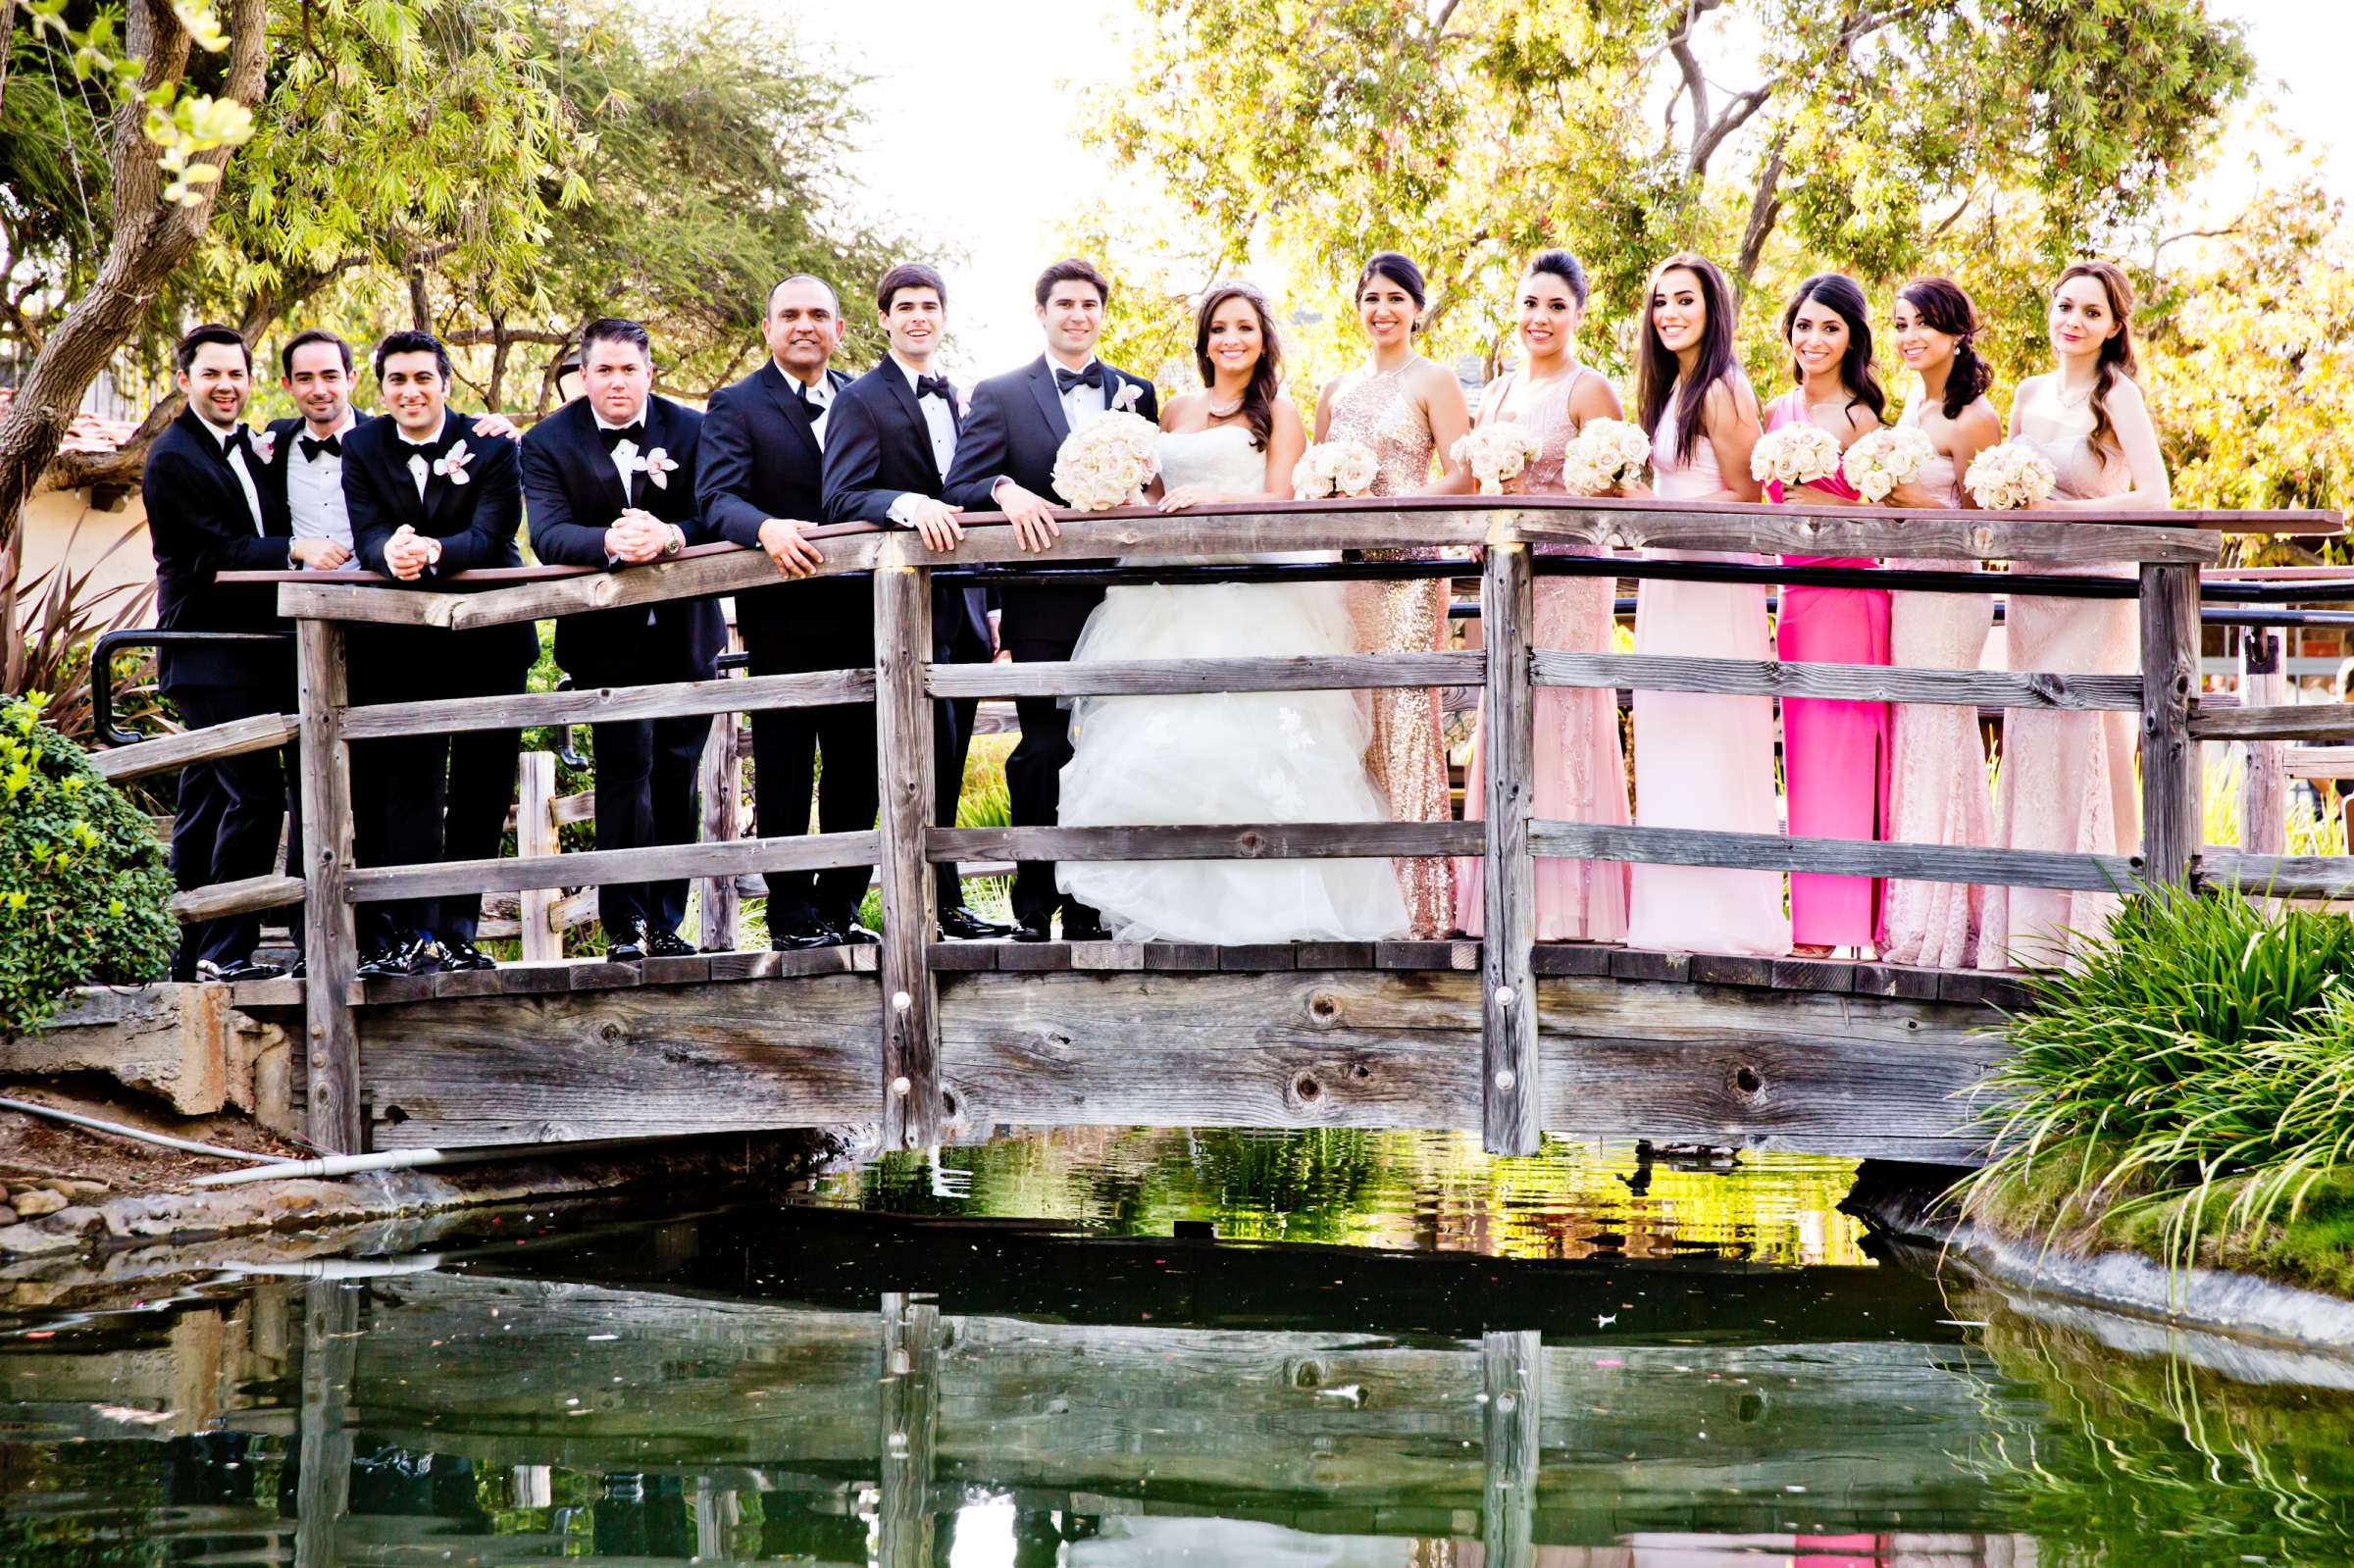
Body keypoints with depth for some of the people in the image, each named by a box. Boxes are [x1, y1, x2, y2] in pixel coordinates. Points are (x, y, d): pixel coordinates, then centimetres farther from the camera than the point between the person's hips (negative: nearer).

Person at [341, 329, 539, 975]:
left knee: (483, 794, 5)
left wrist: (432, 551, -39)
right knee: (410, 786, -8)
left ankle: (456, 931, 14)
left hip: (490, 642, 0)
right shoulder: (362, 448, 0)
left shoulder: (491, 447, -6)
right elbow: (367, 536, -11)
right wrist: (390, 551, -36)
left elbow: (490, 537, -19)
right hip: (402, 648, 0)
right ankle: (411, 934, -11)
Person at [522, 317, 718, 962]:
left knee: (677, 775, 8)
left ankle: (665, 922, 17)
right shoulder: (549, 442, -3)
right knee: (625, 768, -10)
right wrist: (610, 543, -36)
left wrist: (667, 536, -32)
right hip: (607, 637, -2)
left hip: (684, 634, 2)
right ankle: (625, 926, -7)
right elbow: (548, 534, -16)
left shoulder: (691, 430, 0)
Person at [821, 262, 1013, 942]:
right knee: (929, 755, -8)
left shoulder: (957, 401, 19)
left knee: (947, 763, 9)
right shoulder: (863, 400, -4)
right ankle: (942, 902, -6)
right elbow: (841, 497, -16)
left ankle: (939, 902, 14)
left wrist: (989, 605, 19)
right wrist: (907, 504, -34)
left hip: (963, 609, 7)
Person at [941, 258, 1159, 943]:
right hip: (1044, 607, -2)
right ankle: (1035, 903, 3)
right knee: (1042, 753, -3)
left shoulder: (1135, 393, 14)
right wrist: (1005, 491, -24)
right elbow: (959, 488, -2)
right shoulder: (998, 396, 6)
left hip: (1122, 601, 2)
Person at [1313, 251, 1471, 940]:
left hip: (1408, 565, -5)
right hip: (1345, 566, 5)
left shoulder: (1433, 382, 3)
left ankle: (1421, 904, -10)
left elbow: (1462, 474, -5)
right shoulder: (1337, 389, 19)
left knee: (1404, 716, -10)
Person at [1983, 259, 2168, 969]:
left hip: (2094, 586, -6)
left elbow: (2155, 499, -15)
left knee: (2081, 742, -7)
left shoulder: (2118, 396, -7)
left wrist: (2057, 511, -18)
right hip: (2032, 587, 6)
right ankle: (2031, 923, 9)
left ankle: (2086, 924, -2)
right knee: (2030, 742, 5)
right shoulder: (2030, 392, 11)